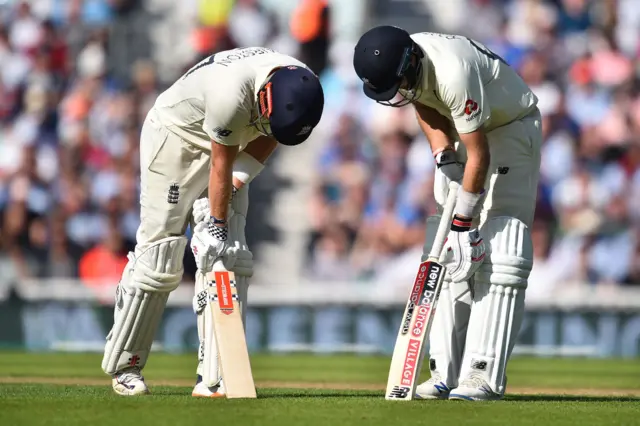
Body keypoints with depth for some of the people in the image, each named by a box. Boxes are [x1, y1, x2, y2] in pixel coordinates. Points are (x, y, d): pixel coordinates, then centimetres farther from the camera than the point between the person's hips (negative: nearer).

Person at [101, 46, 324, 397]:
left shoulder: (298, 88, -19)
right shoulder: (232, 92, -39)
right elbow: (221, 164, -28)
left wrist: (237, 181, -14)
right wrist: (217, 226, -19)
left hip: (225, 146, 7)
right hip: (175, 137, -7)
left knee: (231, 261, -4)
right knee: (159, 260, -7)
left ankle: (215, 377, -3)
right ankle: (123, 365, 8)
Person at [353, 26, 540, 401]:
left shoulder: (455, 74, -37)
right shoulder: (398, 65, -13)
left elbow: (479, 155, -31)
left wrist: (464, 222, -27)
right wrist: (444, 159, -14)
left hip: (512, 128, -8)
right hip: (468, 132, 8)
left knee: (497, 252, -18)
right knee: (448, 254, 1)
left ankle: (485, 374, -23)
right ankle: (447, 372, 0)